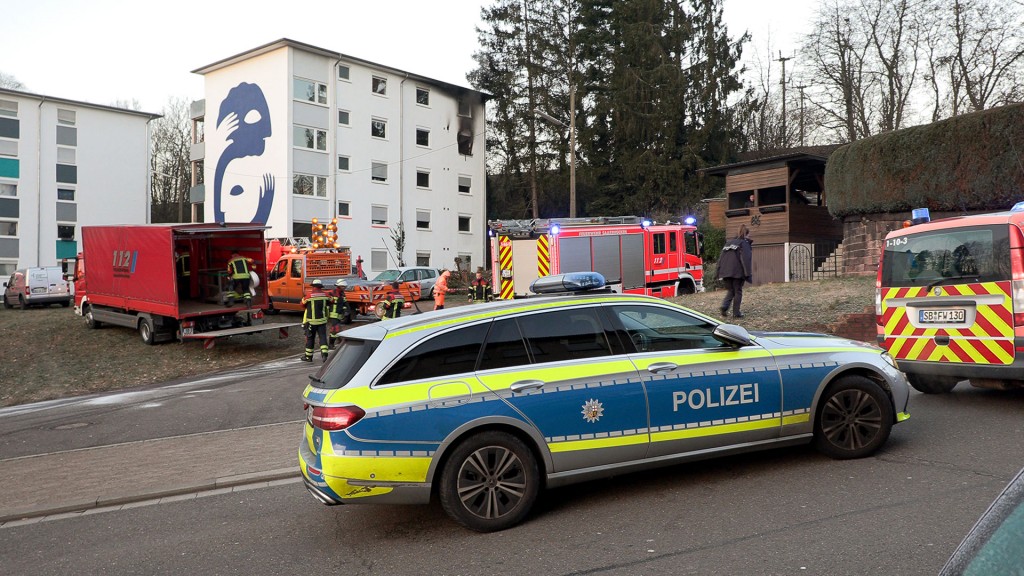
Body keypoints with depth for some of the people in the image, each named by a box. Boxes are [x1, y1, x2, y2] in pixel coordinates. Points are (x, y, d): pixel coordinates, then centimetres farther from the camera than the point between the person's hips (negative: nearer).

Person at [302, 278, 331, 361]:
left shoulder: (309, 296, -10)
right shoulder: (325, 295, -2)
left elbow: (303, 304, 4)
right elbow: (329, 303, 14)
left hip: (311, 321, -2)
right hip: (322, 320, 2)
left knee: (310, 338, 8)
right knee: (323, 337, 3)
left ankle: (308, 356, 17)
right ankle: (324, 354, -13)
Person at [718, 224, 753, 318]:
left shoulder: (728, 243, 20)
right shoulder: (744, 243, -1)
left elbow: (720, 259, 16)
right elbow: (745, 259, -12)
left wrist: (720, 273, 15)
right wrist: (747, 274, -14)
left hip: (725, 272, 5)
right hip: (737, 272, -5)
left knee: (730, 291, 16)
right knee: (738, 292, 6)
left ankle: (724, 306, -6)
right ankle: (736, 312, 6)